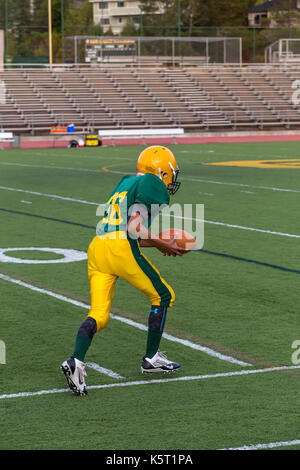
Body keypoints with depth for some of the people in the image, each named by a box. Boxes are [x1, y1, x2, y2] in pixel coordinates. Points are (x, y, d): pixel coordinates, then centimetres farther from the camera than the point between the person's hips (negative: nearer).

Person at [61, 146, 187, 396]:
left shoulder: (125, 183, 28)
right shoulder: (152, 184, 2)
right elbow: (135, 228, -9)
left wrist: (161, 242, 27)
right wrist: (161, 244, 4)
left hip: (97, 247, 8)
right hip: (121, 250, -8)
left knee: (99, 314, 6)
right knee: (163, 297, 13)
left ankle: (76, 361, -16)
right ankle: (151, 358, 19)